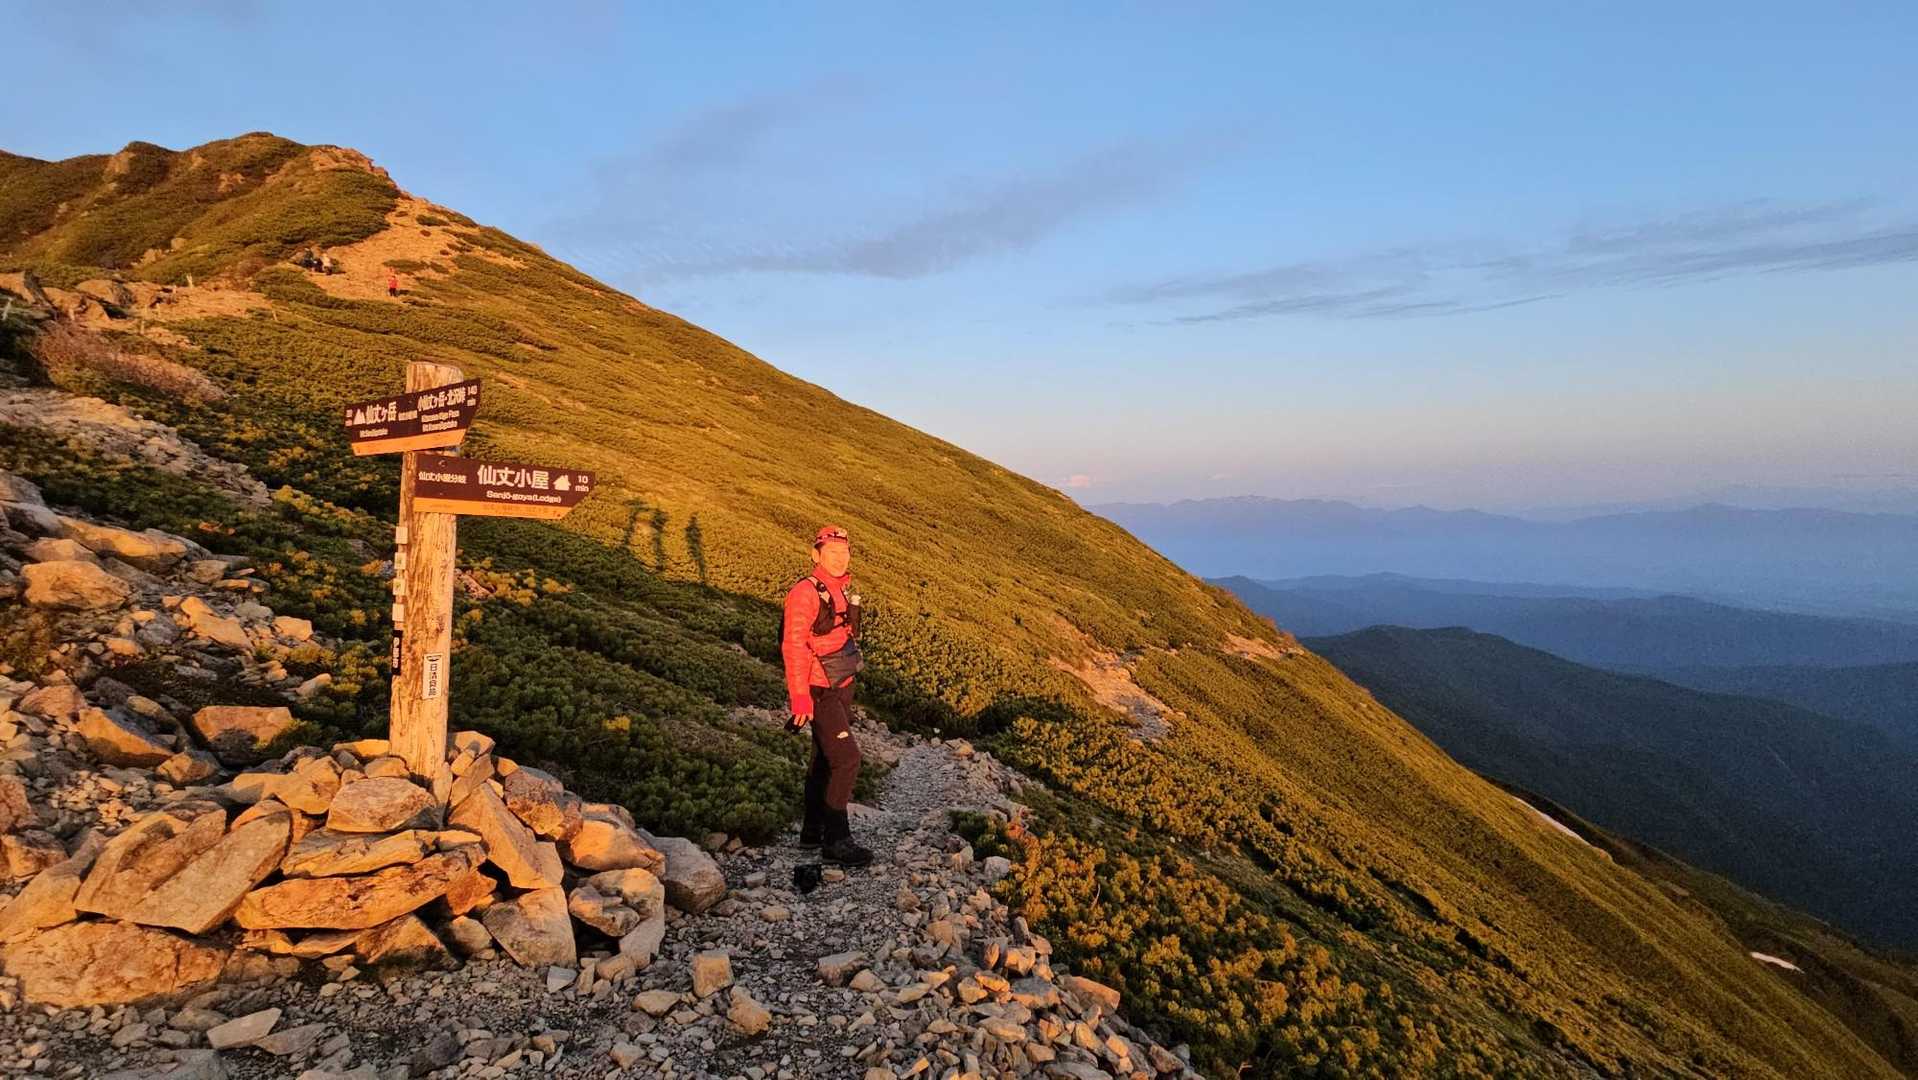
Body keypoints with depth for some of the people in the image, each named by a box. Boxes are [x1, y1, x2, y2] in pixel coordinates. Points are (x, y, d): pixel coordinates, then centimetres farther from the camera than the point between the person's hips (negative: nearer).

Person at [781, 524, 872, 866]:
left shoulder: (843, 590, 10)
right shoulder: (806, 592, -16)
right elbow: (793, 646, -20)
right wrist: (800, 697, -24)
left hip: (841, 687, 9)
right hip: (819, 692, -9)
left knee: (825, 760, 16)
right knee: (846, 759, -11)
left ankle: (813, 831, 28)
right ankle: (836, 841, -2)